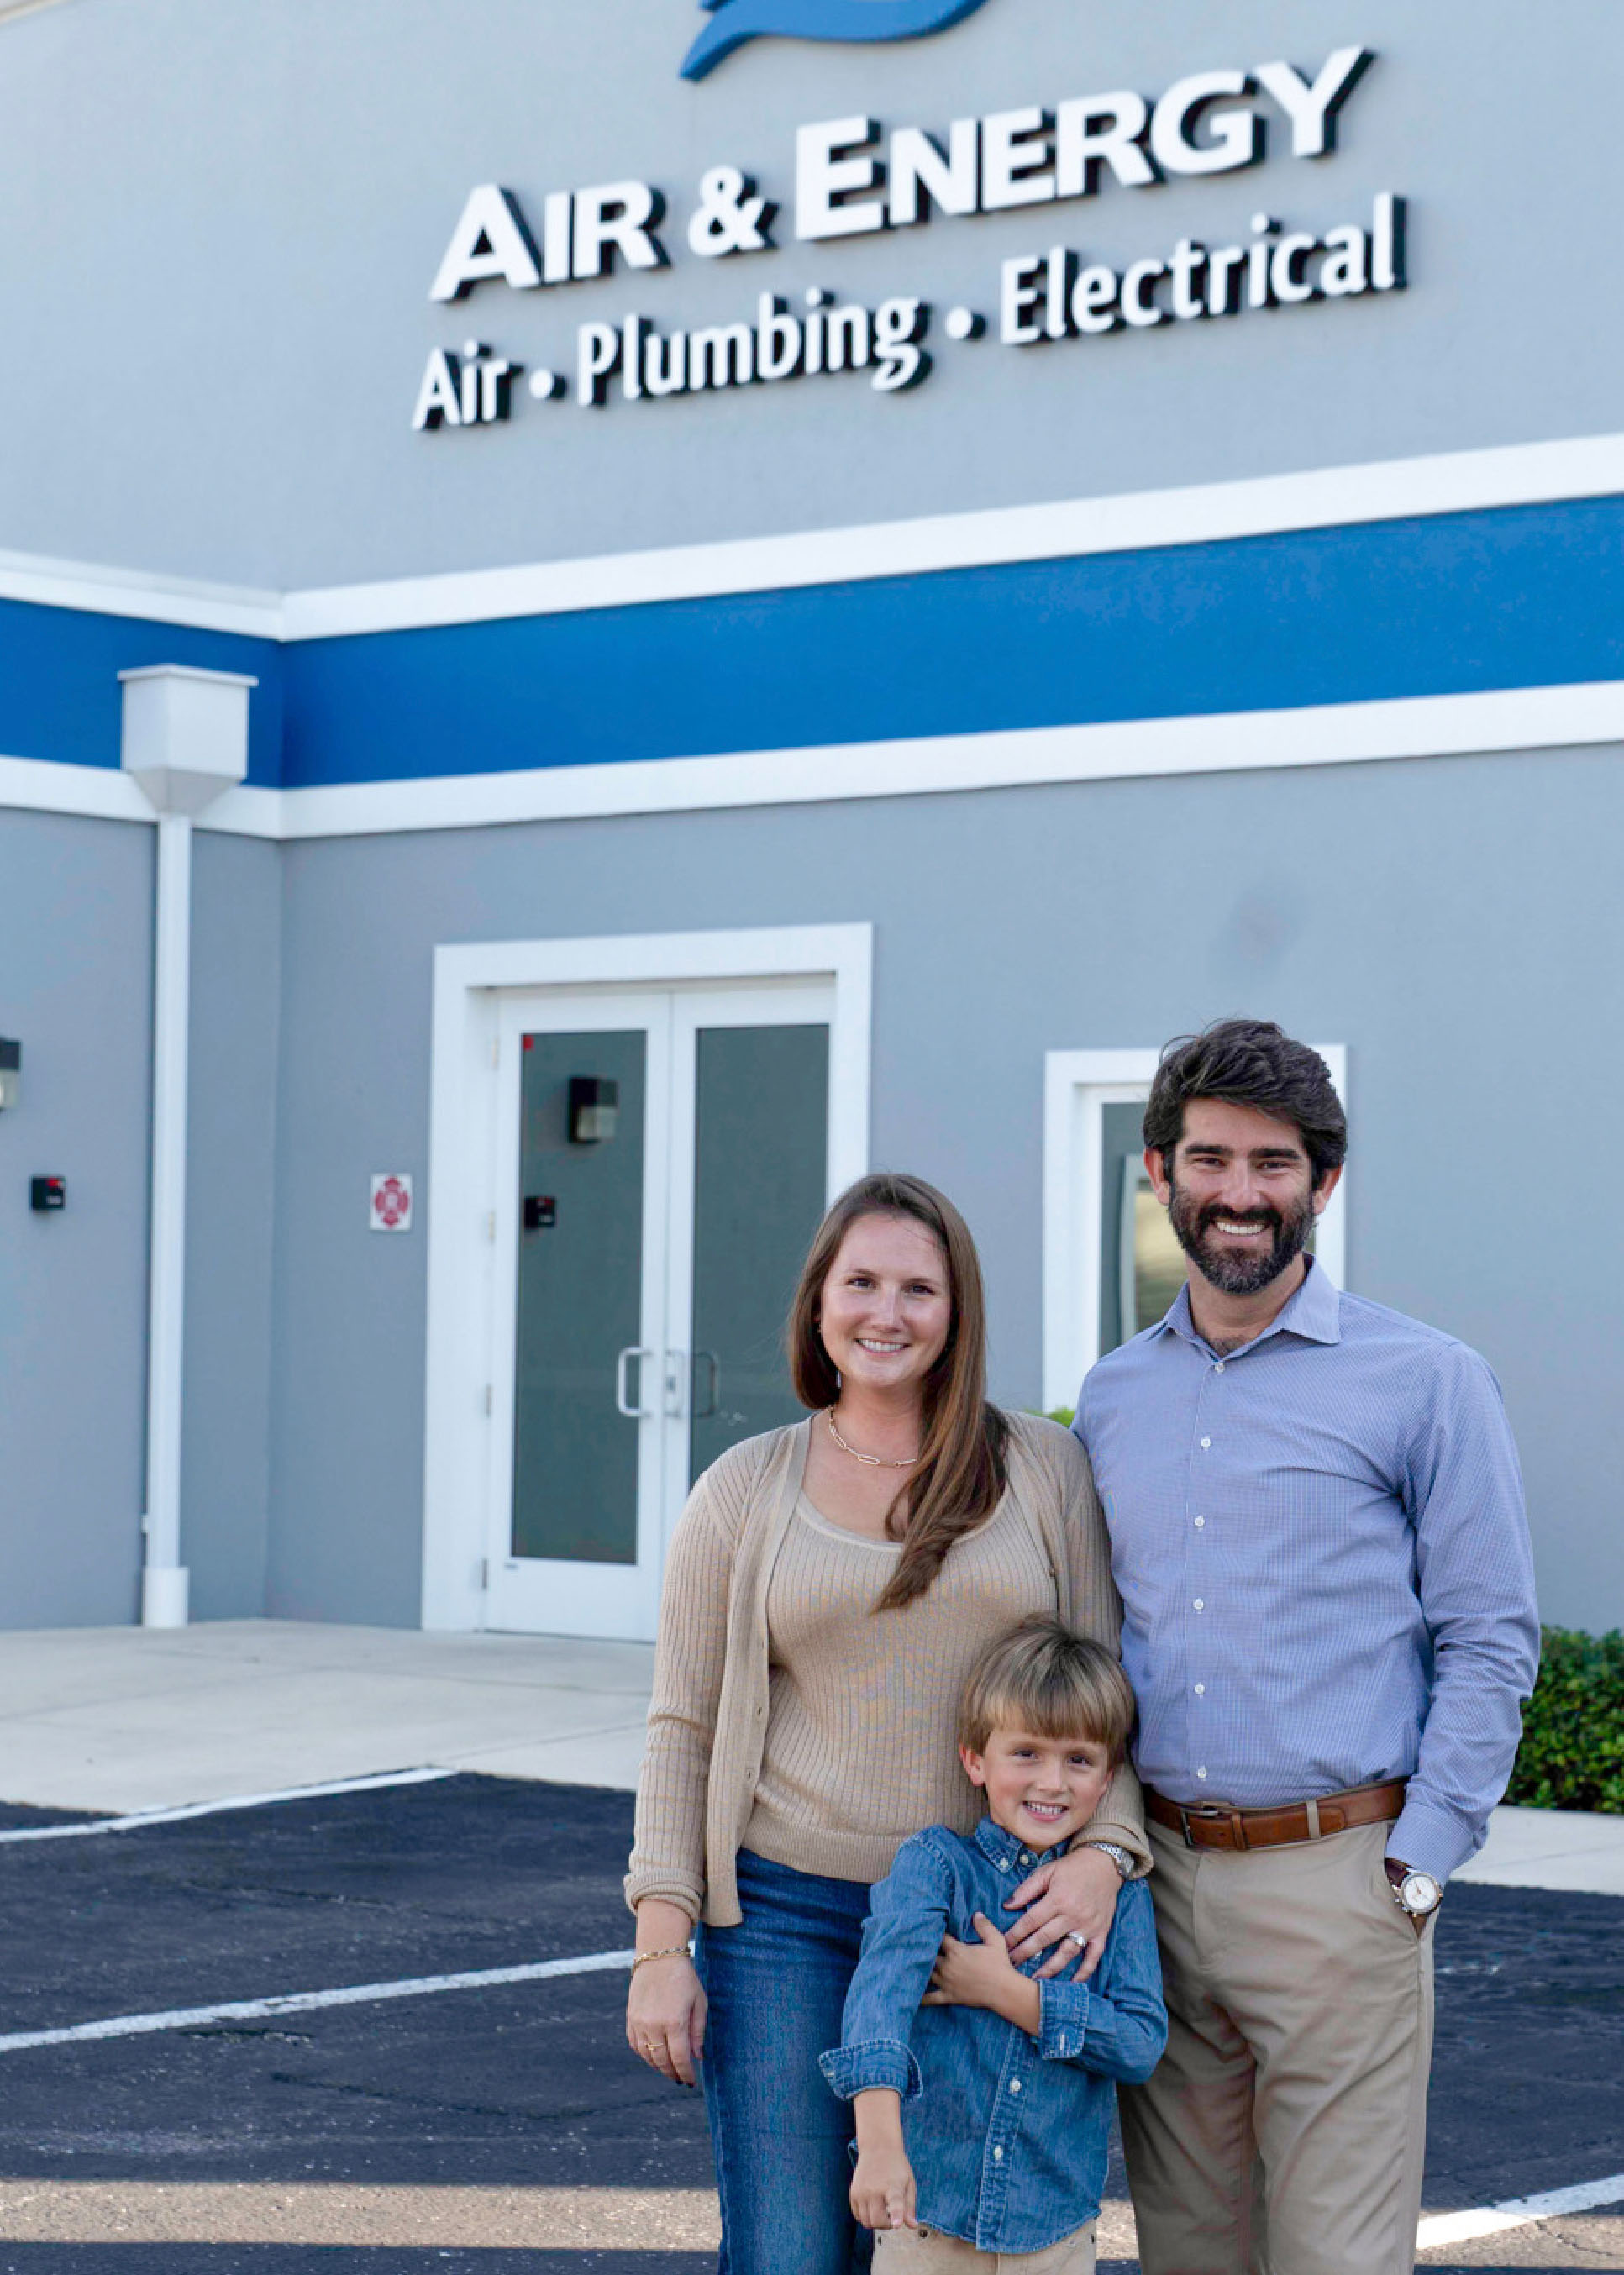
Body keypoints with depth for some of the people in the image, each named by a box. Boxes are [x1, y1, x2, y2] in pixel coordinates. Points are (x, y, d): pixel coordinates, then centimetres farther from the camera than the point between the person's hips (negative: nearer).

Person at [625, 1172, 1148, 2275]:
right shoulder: (745, 1492, 3)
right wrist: (662, 1945, -3)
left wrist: (1105, 1851, -13)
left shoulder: (1045, 1467, 3)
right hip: (785, 1911, 0)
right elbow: (684, 1729, 4)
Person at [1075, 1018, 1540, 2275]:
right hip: (1152, 1878, 5)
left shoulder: (1427, 1381, -2)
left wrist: (1418, 1862, -9)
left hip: (1335, 1881, -4)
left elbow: (1491, 1640, -3)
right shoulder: (1112, 1396, 12)